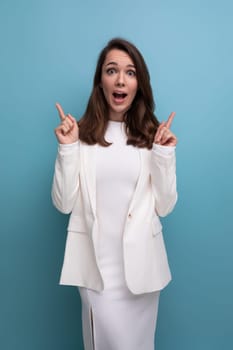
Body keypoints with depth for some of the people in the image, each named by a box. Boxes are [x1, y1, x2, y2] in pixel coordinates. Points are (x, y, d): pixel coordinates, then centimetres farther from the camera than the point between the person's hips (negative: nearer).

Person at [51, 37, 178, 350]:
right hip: (96, 260, -1)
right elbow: (64, 204, -5)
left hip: (140, 261, 2)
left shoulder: (153, 135, 0)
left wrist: (164, 155, -12)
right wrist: (67, 149, -15)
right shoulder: (81, 134, -4)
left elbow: (164, 207, -1)